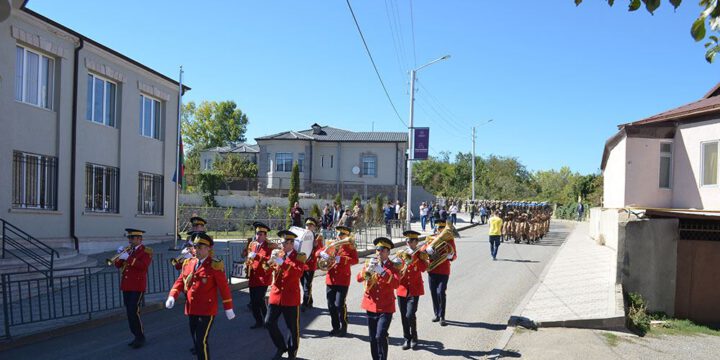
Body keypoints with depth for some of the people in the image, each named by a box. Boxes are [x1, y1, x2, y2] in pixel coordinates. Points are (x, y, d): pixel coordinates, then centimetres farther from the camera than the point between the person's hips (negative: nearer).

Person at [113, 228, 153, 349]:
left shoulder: (146, 251, -5)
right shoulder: (127, 250, 15)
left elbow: (143, 266, -21)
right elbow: (117, 265, 11)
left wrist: (128, 258, -23)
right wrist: (120, 255, -7)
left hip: (137, 286, -7)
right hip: (126, 286, 7)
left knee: (134, 311, -12)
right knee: (129, 312, 10)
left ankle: (141, 337, 0)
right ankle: (136, 336, 21)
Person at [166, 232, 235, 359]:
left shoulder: (215, 265, -9)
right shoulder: (188, 263, 9)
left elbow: (224, 287, -8)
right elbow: (180, 281, 8)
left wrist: (228, 308, -7)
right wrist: (172, 296, -10)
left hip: (207, 310, -6)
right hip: (191, 309, 6)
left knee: (202, 340, -10)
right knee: (195, 338, 19)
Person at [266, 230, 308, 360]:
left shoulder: (299, 257, -7)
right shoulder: (279, 255, 10)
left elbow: (298, 273, -24)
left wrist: (282, 263, -30)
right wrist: (272, 264, -3)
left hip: (291, 297, -5)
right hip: (276, 294, 5)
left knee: (293, 327, 5)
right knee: (269, 322, 1)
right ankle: (281, 347, 22)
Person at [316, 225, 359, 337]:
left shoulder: (350, 247, 0)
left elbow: (355, 260, -15)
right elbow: (318, 252, 10)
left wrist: (340, 259, -26)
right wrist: (323, 253, -14)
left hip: (342, 281, -4)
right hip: (330, 280, 4)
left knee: (340, 305, -8)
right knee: (331, 305, 8)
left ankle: (343, 328, 8)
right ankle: (335, 327, 23)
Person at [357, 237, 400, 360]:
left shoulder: (393, 266, -3)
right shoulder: (370, 263, 6)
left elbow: (396, 284, -20)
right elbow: (359, 278, -7)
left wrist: (382, 271, -30)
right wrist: (367, 270, -26)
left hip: (386, 307, -3)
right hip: (371, 305, 4)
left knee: (380, 336, -16)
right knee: (373, 338, 11)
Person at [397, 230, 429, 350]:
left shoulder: (421, 254, 0)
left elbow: (423, 268, -17)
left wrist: (414, 256, -20)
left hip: (414, 290, -3)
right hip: (402, 289, 3)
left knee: (410, 315, -12)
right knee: (404, 316, 7)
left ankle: (414, 338, 10)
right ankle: (407, 339, 22)